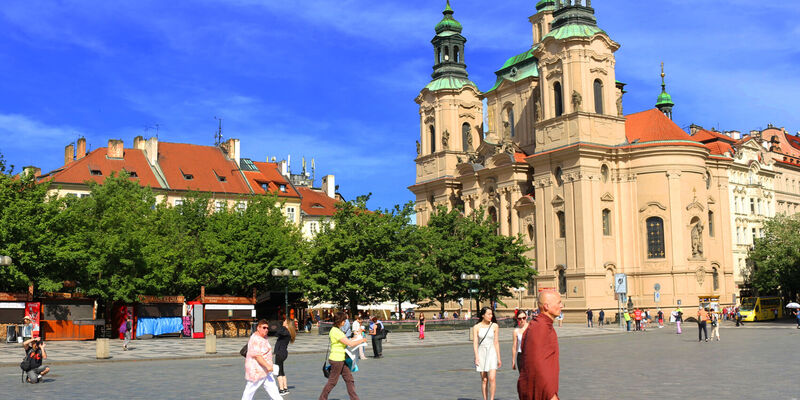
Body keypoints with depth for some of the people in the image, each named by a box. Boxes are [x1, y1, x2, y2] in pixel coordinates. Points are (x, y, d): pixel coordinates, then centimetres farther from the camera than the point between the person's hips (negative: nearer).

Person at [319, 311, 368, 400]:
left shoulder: (338, 330, 11)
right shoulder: (335, 331, -21)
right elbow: (350, 343, -22)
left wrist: (354, 339, 11)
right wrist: (362, 340, -9)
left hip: (342, 359, 10)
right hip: (336, 360, -10)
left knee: (349, 379, 8)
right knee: (332, 382, 3)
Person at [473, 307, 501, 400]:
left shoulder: (494, 326, 1)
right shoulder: (476, 327, 0)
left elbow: (496, 342, 4)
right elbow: (475, 343, -2)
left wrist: (499, 358, 4)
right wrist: (476, 357, -12)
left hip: (492, 353, 0)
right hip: (481, 353, 0)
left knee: (492, 378, -13)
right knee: (484, 380, 4)